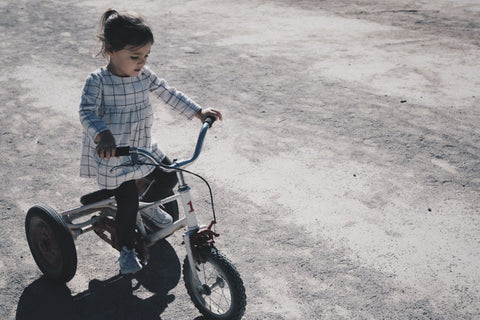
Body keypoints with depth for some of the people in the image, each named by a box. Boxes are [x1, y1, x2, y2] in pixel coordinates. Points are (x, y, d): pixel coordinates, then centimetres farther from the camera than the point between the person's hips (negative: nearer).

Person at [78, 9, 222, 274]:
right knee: (128, 203, -4)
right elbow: (87, 112, -33)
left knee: (169, 178, 11)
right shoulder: (97, 81, -22)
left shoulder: (144, 75, -5)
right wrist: (102, 135, -53)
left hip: (143, 147, 6)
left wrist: (198, 112, -2)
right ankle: (126, 249, 21)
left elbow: (169, 94, 4)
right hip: (113, 156, -6)